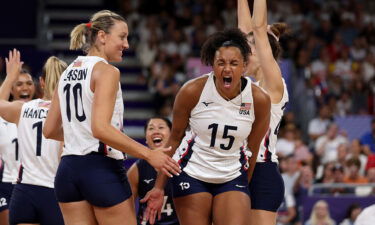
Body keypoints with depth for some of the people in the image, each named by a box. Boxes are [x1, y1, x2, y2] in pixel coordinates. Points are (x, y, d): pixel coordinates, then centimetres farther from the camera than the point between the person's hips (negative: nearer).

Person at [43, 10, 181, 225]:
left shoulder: (68, 72, 13)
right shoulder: (106, 71, -9)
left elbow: (50, 130, 17)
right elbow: (101, 128, -21)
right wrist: (148, 154, -19)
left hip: (68, 169, 7)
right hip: (101, 168, -7)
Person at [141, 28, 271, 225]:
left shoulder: (259, 100, -9)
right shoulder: (192, 91, -13)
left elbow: (253, 150, 4)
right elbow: (174, 139, -1)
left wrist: (245, 190, 12)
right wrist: (159, 187, 0)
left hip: (233, 178, 1)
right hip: (192, 174, -1)